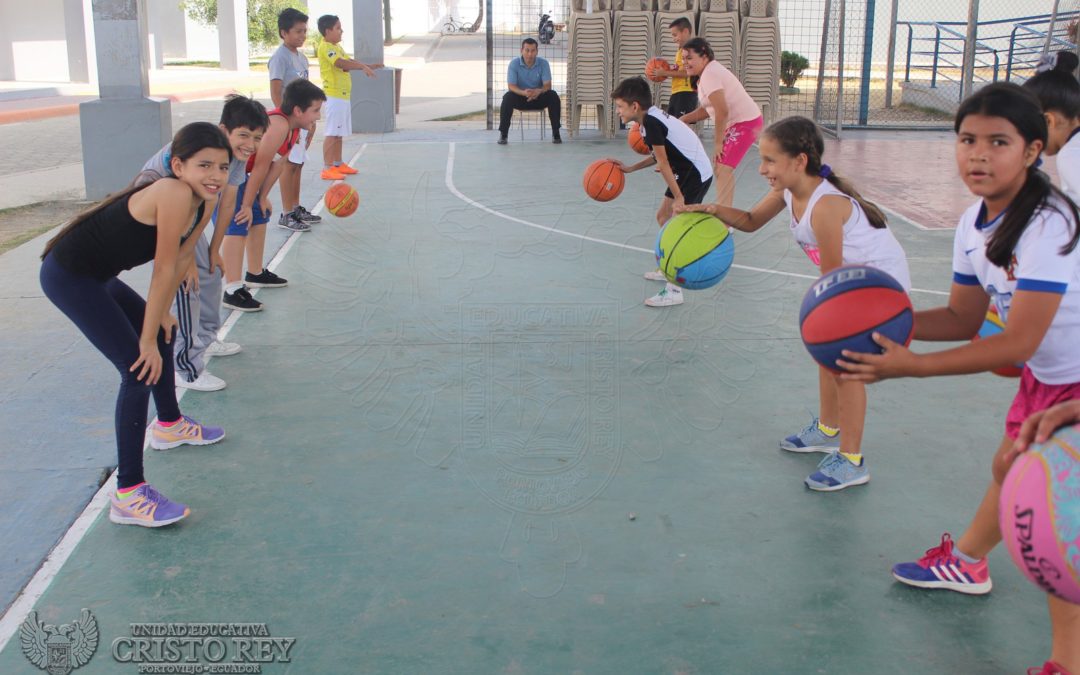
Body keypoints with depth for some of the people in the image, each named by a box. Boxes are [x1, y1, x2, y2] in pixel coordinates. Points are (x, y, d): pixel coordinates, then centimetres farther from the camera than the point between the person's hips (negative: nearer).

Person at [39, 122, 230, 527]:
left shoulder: (205, 202, -1)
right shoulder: (174, 194, -28)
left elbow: (182, 258, 12)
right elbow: (164, 270, -24)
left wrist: (162, 314, 17)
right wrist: (147, 340, -20)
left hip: (97, 276, 10)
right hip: (68, 276, -10)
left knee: (164, 335, 25)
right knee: (141, 367, -15)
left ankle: (169, 426, 51)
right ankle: (128, 495, -12)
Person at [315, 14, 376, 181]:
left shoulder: (336, 47, 16)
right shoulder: (326, 47, -15)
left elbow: (348, 61, 14)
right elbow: (341, 63, -28)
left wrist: (365, 66, 0)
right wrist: (363, 66, -27)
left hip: (343, 95, 10)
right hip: (334, 96, -10)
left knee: (339, 132, 15)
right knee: (331, 133, -9)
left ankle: (338, 164, 23)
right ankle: (327, 168, -8)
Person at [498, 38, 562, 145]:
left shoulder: (543, 63, -9)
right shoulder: (514, 64, -12)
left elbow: (547, 85, -14)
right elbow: (511, 86, -17)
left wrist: (539, 91, -39)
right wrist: (523, 92, -39)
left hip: (538, 97, 1)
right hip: (520, 97, -1)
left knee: (553, 96, -28)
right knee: (507, 97, -32)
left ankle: (555, 132, -17)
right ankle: (503, 133, -24)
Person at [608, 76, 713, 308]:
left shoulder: (651, 123, -21)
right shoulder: (652, 117, 8)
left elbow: (663, 163, -20)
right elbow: (658, 156, 16)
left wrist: (678, 198, -18)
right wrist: (629, 169, 16)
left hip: (696, 173, -11)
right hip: (687, 170, 11)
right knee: (662, 216, 20)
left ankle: (674, 291, -10)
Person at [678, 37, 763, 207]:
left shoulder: (709, 74, -19)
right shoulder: (708, 73, 12)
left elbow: (722, 111, -25)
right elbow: (706, 110, 16)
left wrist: (718, 142, -18)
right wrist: (681, 120, 8)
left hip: (746, 123, -10)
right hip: (736, 123, 11)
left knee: (723, 168, -15)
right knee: (721, 167, 14)